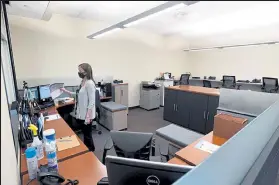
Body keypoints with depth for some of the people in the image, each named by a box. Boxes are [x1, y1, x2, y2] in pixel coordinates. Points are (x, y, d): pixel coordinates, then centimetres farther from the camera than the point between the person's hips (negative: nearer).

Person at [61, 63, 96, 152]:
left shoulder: (90, 83, -20)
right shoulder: (82, 82, 9)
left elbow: (91, 101, -22)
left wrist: (88, 116, -22)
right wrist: (66, 91, 19)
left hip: (86, 115, -9)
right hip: (81, 114, 9)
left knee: (87, 135, 7)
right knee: (85, 134, 22)